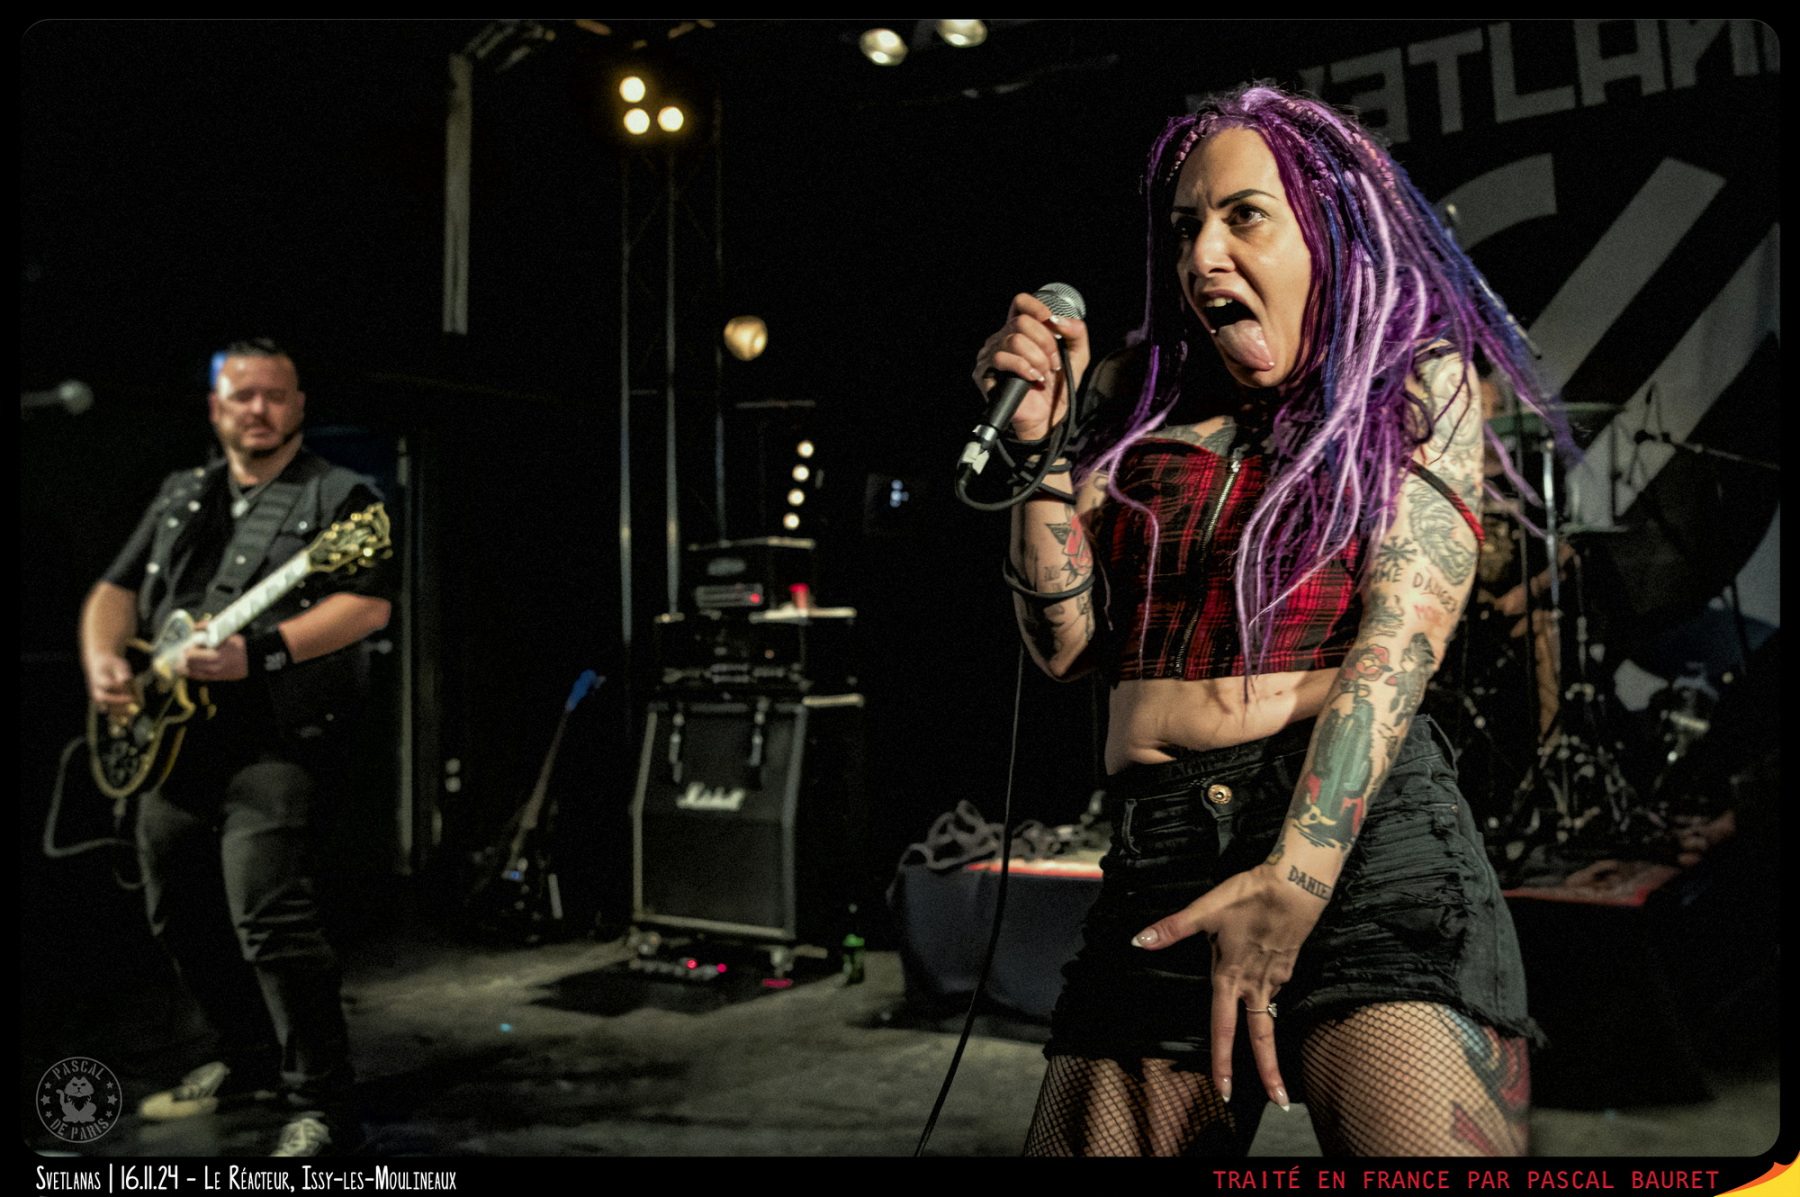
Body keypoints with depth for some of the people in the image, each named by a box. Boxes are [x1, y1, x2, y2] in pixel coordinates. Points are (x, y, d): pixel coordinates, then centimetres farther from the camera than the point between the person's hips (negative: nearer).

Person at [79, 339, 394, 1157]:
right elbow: (116, 590, 20)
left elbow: (369, 606, -15)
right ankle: (253, 1060, 34)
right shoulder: (180, 497, 18)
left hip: (273, 738, -8)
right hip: (172, 737, 8)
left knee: (268, 916, -19)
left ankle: (323, 1107, -8)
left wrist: (257, 652, -25)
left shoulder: (340, 497, -2)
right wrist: (104, 661, 0)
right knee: (179, 913, 16)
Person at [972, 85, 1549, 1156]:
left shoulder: (1417, 381, 8)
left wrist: (1297, 875, -17)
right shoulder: (1138, 399, 14)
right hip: (1155, 863, 3)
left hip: (1366, 837, -2)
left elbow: (1403, 633, -6)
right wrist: (1044, 446, -2)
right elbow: (1067, 645, 10)